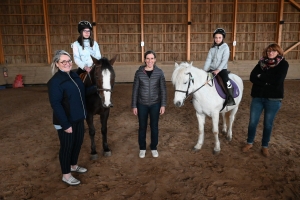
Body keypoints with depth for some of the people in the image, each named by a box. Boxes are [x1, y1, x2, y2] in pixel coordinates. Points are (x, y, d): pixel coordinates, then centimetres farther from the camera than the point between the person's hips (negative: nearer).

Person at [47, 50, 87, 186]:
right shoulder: (55, 81, -19)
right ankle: (66, 175, 25)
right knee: (67, 146, 6)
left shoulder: (74, 75, 5)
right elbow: (55, 104, -22)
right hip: (65, 121, -8)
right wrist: (65, 124, -23)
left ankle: (73, 165, 43)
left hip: (78, 118, 8)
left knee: (78, 142, 20)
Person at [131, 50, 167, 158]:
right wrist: (134, 106, -3)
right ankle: (142, 148, 30)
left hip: (155, 104, 0)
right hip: (142, 104, 0)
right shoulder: (139, 72, -6)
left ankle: (154, 148, 31)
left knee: (154, 126, 12)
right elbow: (135, 90, -2)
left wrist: (163, 105, -6)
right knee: (142, 127, 11)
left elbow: (163, 90, -2)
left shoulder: (159, 72, -5)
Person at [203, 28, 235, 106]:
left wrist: (218, 70, -24)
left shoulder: (225, 47, -5)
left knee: (226, 80, -28)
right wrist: (204, 71, -12)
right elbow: (208, 59, -1)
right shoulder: (212, 48, 7)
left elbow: (224, 61, -14)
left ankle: (230, 99, -18)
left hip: (222, 69, -5)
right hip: (212, 69, 5)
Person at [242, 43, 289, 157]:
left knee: (268, 124, 10)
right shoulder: (261, 62, 4)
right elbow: (252, 77, -9)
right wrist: (267, 82, -18)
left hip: (273, 99, -2)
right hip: (257, 97, 3)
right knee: (252, 122, 8)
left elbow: (277, 81, -19)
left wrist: (261, 76, -12)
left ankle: (265, 146, 28)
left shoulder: (283, 64, -4)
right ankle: (249, 143, 28)